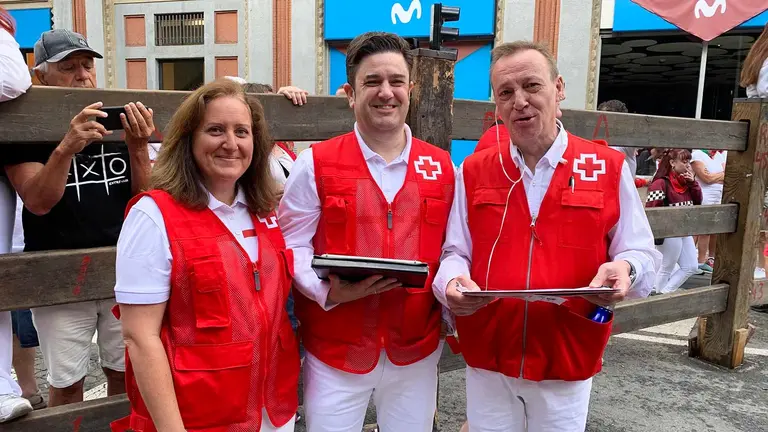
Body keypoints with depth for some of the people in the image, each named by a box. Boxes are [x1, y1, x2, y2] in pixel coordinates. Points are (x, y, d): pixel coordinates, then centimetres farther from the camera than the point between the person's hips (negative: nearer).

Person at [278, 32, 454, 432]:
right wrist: (328, 290, -19)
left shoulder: (442, 166, 3)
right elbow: (292, 246, -4)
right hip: (336, 354, -2)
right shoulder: (315, 164, -5)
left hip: (417, 352, 3)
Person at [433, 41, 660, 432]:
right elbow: (455, 253, 2)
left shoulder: (609, 167, -3)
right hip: (486, 358, 1)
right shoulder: (474, 170, 1)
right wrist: (453, 283, -19)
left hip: (569, 361, 0)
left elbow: (642, 255, 0)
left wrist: (624, 271, -22)